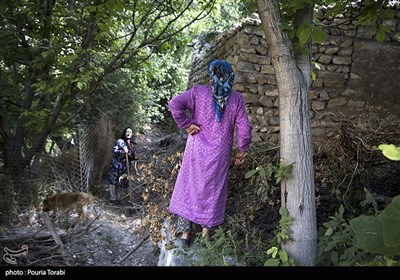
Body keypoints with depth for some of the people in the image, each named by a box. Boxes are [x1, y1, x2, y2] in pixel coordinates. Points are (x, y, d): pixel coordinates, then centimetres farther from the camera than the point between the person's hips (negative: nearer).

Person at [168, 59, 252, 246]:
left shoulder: (198, 92, -5)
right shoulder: (236, 98, -3)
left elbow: (174, 104, -18)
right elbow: (244, 128, -4)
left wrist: (186, 124, -9)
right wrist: (242, 151, 8)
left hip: (196, 150, 0)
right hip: (220, 154, 1)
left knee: (190, 187, 11)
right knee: (213, 190, 14)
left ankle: (184, 232, 16)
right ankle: (207, 229, 26)